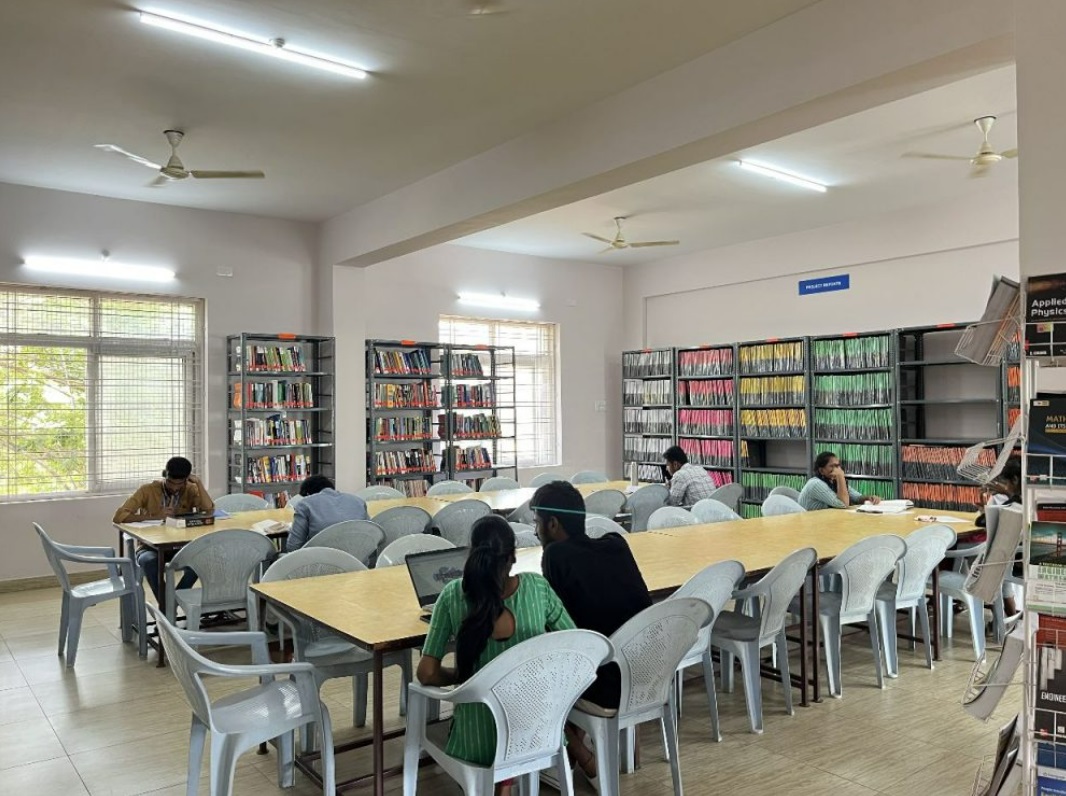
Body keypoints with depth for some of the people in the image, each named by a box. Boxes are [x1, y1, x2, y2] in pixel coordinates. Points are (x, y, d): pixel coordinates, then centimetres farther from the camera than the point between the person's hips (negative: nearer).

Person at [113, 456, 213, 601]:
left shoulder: (190, 490, 0)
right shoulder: (148, 490, -6)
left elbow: (209, 510, -15)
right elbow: (120, 516, -15)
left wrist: (198, 482, -17)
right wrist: (155, 516, -25)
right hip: (151, 546, -2)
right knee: (149, 561, -37)